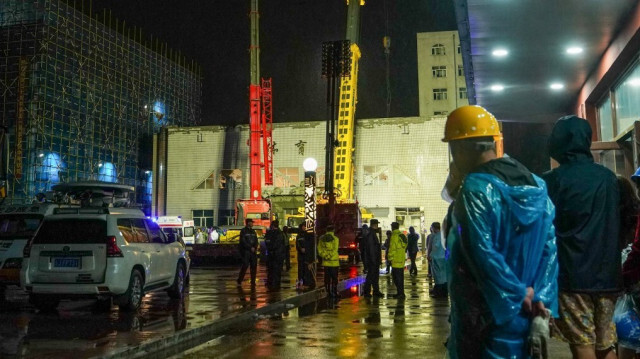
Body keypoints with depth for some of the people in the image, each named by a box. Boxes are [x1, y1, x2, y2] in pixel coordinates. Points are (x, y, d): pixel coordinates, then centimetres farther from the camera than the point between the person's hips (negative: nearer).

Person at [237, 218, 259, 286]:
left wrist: (255, 248, -6)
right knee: (245, 265, -9)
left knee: (254, 266, 2)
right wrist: (250, 248, -14)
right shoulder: (243, 231, -2)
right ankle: (239, 281, 2)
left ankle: (253, 282, 8)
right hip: (246, 251, -6)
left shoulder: (253, 231, 17)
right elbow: (243, 241, -10)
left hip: (253, 251, 6)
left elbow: (256, 241, 13)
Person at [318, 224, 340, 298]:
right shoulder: (335, 239, -8)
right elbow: (335, 250, -12)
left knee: (327, 278, 10)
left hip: (325, 262, 4)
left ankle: (328, 292, 13)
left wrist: (324, 256, 6)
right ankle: (334, 292, 3)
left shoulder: (321, 238, 5)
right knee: (334, 278, 3)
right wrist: (330, 256, -5)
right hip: (334, 262, -4)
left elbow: (319, 249, 5)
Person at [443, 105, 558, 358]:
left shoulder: (475, 189, -17)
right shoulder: (536, 185, 6)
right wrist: (541, 297, 0)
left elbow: (484, 254, -21)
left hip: (486, 312, -7)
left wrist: (516, 294, -9)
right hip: (526, 310, 7)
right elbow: (550, 245, 3)